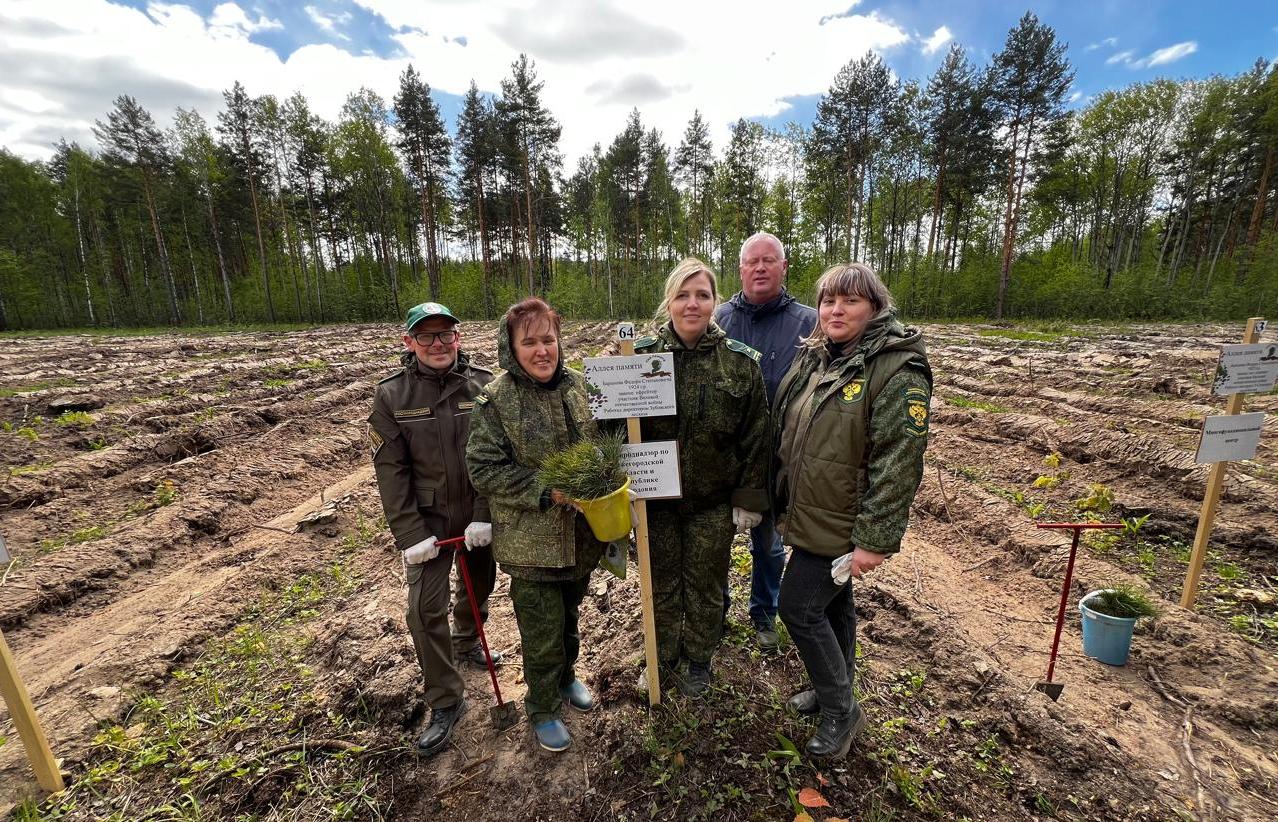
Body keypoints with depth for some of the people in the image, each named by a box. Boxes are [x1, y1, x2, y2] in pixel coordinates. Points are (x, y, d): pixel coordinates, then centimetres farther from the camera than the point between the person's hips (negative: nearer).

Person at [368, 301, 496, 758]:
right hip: (428, 518, -1)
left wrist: (485, 515, -15)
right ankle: (445, 702, 19)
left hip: (480, 515, 2)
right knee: (425, 608, -3)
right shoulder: (391, 395, -9)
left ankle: (466, 641, 53)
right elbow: (391, 469, -9)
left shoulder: (483, 385, -9)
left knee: (479, 585, 21)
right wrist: (410, 534, -13)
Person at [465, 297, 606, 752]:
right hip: (531, 540, -4)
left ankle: (566, 677, 52)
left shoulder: (576, 384, -2)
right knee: (542, 631, 11)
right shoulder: (496, 400, -15)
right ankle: (542, 709, 37)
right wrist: (546, 491, -23)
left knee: (569, 616, 25)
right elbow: (483, 468, -15)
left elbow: (600, 441, 10)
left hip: (581, 532, 5)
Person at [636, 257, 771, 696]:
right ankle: (663, 657, 45)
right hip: (656, 499, 1)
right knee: (661, 584, 19)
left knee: (706, 585, 18)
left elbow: (756, 438, -4)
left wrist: (749, 499, -3)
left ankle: (698, 659, 45)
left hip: (713, 502, 0)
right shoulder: (642, 357, -8)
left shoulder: (741, 362, -9)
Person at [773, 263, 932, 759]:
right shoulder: (814, 359, 4)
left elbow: (898, 464, -21)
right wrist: (781, 500, 16)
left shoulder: (897, 371, -19)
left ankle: (840, 709, 23)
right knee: (831, 605, 22)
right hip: (808, 514, 8)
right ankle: (834, 691, 43)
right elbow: (786, 433, 13)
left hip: (840, 525, -7)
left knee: (798, 607, 0)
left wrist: (875, 539, -21)